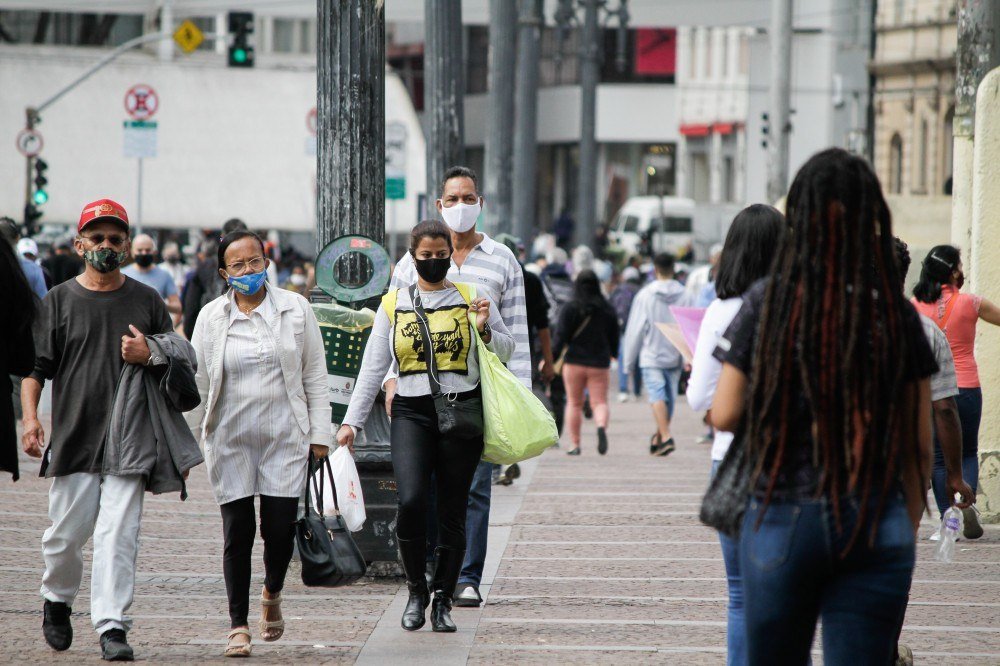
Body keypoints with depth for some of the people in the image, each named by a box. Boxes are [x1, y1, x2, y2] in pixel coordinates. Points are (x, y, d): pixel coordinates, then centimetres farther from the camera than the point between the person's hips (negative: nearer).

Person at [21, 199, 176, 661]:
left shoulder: (147, 301, 10)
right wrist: (30, 417, -8)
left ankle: (112, 627, -8)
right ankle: (57, 601, 32)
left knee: (118, 535, -9)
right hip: (72, 438, 0)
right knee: (66, 534, 5)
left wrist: (148, 356, -7)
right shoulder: (59, 301, 8)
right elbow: (35, 366, 6)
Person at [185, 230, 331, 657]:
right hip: (230, 441, 0)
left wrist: (320, 434, 2)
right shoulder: (211, 317, 4)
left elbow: (314, 377, 6)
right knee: (238, 532, -1)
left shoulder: (295, 310, 3)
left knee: (280, 529, -4)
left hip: (284, 437, 0)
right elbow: (197, 384, 9)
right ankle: (238, 625, 8)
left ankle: (273, 594, 27)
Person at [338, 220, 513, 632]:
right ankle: (416, 590, 2)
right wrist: (352, 420, 5)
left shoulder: (472, 297, 8)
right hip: (412, 413, 0)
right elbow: (373, 367, 10)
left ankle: (442, 601, 12)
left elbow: (506, 352, 14)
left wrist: (485, 329, -7)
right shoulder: (395, 304, 10)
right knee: (411, 501, -18)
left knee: (452, 510, 1)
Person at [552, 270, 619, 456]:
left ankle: (575, 444, 6)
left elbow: (561, 337, -12)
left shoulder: (570, 308, -7)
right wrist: (613, 355, 30)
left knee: (574, 403, 9)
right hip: (599, 364, 2)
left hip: (574, 362, -2)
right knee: (599, 401, 4)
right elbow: (614, 338, 11)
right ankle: (602, 427, -28)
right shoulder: (608, 310, 3)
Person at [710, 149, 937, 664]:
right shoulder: (898, 315, -1)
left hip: (782, 519, -1)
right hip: (875, 526, 1)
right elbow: (919, 445, 3)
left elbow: (725, 416, -3)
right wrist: (907, 529, 15)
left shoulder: (767, 302, -5)